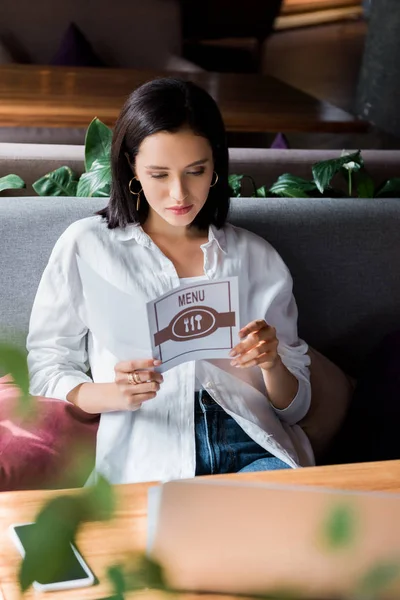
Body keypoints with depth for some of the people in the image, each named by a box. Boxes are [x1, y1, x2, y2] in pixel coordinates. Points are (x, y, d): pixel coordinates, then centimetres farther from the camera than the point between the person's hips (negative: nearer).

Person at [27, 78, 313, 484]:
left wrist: (272, 364, -5)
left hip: (253, 448, 2)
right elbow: (44, 373, 9)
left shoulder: (258, 258, 18)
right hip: (148, 455, -2)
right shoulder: (86, 245, 12)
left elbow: (294, 405, 18)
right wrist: (111, 394, -12)